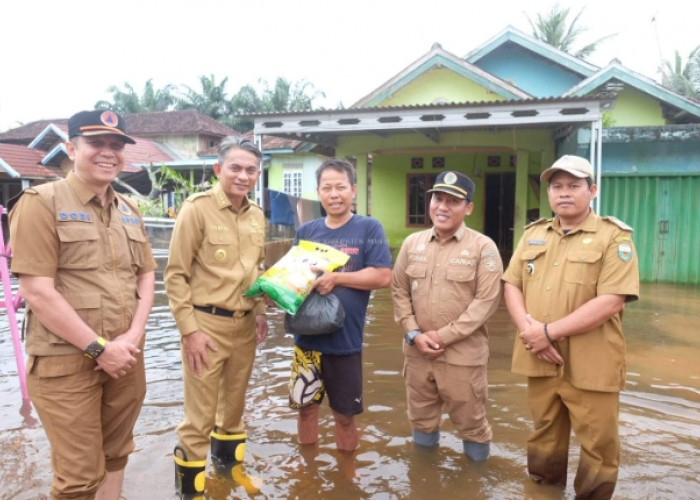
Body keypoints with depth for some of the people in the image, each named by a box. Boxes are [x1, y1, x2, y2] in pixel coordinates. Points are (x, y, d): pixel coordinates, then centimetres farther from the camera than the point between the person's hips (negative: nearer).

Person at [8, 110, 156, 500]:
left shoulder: (129, 210, 11)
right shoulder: (42, 202, -9)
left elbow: (147, 276, 10)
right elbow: (37, 291, -15)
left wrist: (132, 339, -4)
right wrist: (99, 348, -15)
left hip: (125, 357, 6)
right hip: (66, 362, -5)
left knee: (115, 456, 19)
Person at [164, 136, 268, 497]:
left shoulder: (257, 215, 7)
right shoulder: (197, 208, -12)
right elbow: (175, 274, -12)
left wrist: (260, 312, 13)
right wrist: (190, 329, -15)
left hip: (244, 325, 6)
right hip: (207, 323, -6)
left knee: (235, 403, 21)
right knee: (200, 415, 2)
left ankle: (228, 463, 45)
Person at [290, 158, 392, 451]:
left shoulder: (369, 228, -6)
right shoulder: (306, 231, 6)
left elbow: (383, 277, -14)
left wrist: (335, 278, -19)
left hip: (345, 339, -3)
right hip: (307, 337, 4)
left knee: (344, 414, 13)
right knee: (306, 406, 17)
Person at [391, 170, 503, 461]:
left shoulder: (483, 247, -7)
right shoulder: (412, 243, 5)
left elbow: (486, 300, -13)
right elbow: (399, 291, 7)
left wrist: (444, 335, -16)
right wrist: (414, 333, -6)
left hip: (463, 354, -4)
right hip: (417, 351, 4)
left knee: (470, 421, 12)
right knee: (420, 419, 20)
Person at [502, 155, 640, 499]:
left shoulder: (614, 237, -7)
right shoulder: (533, 234, 10)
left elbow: (611, 301, -17)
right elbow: (512, 285, 7)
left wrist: (550, 331, -19)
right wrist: (528, 328, -12)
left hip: (590, 364, -4)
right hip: (540, 358, 5)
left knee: (597, 445, 7)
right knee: (544, 433, 19)